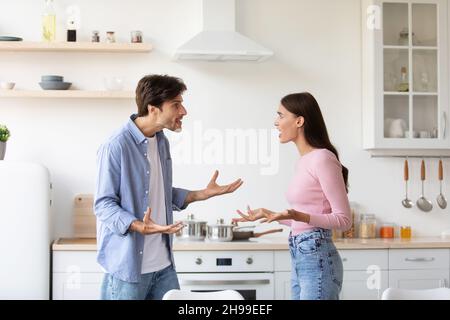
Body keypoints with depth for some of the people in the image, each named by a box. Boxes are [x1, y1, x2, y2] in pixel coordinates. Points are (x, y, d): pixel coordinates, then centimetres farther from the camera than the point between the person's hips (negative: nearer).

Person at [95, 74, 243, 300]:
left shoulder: (162, 142, 12)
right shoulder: (116, 147, -15)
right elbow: (103, 204, -15)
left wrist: (203, 194, 13)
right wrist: (138, 226, -29)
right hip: (127, 265, -7)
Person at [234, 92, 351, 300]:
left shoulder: (323, 159, -14)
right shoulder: (304, 161, 12)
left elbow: (343, 220, -14)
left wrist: (298, 216, -25)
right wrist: (268, 215, 17)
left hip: (317, 260, -9)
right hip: (300, 260, 9)